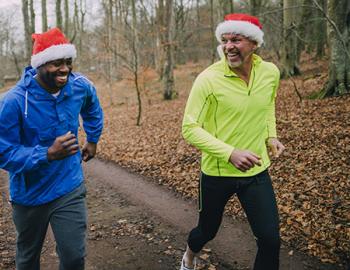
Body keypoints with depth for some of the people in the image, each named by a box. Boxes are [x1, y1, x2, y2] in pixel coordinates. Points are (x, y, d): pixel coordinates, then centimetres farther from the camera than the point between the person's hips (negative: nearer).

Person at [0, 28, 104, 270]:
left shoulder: (80, 87, -10)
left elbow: (92, 109, 15)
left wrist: (93, 140, 17)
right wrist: (48, 154, -35)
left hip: (70, 189, 2)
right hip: (30, 194, -2)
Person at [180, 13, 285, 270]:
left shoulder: (271, 72, -4)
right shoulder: (208, 79, -19)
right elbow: (190, 129, -18)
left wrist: (271, 135, 4)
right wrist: (230, 153, -29)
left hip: (257, 171, 3)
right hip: (217, 172, -3)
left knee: (270, 239, -1)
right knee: (207, 230, 18)